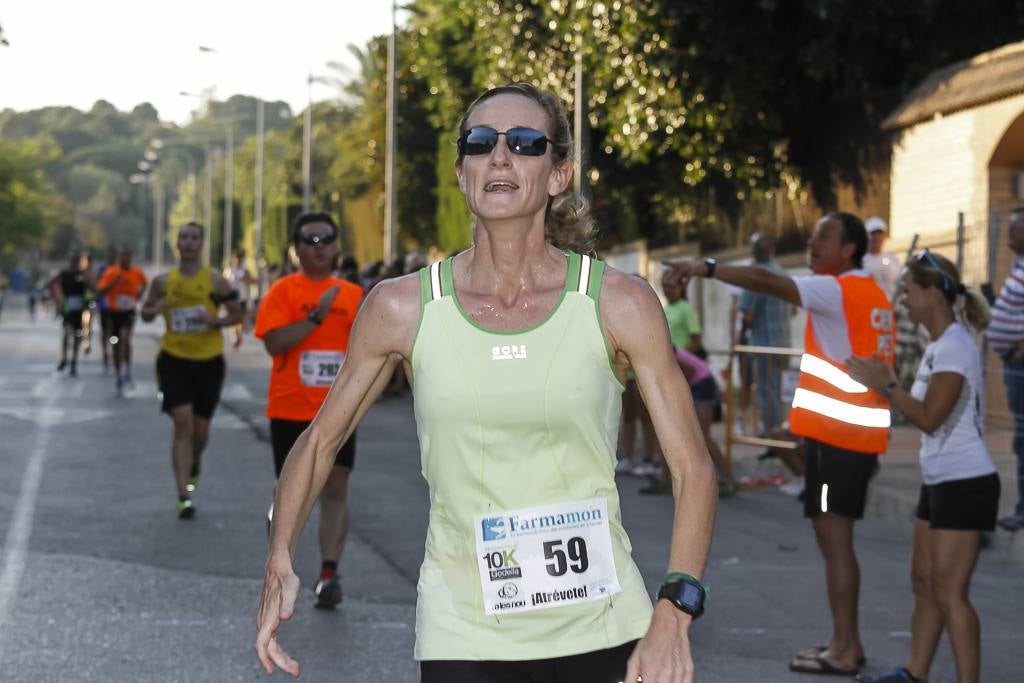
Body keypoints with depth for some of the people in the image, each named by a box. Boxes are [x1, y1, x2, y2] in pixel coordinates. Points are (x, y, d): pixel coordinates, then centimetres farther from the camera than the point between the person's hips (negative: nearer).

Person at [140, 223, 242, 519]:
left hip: (209, 361, 0)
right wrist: (154, 310, -11)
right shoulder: (163, 281, 1)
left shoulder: (215, 281, -3)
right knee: (183, 423, -13)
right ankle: (184, 497, -13)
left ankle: (195, 462, 47)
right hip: (174, 359, 0)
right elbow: (146, 313, 13)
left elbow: (237, 314, 3)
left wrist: (216, 321, -17)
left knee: (201, 429, 10)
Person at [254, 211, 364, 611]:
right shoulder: (283, 291, -3)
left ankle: (329, 574, -9)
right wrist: (318, 315, -22)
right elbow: (274, 342, -17)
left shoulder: (353, 294, 8)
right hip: (290, 410, -2)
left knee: (336, 489, -7)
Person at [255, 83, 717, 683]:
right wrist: (280, 564, -4)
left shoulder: (619, 305, -3)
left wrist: (673, 616, -12)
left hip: (601, 631, 0)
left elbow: (693, 467, 0)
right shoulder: (402, 308, -1)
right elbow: (320, 442, 11)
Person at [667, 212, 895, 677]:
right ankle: (846, 642, 19)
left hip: (837, 433, -10)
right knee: (834, 539, 14)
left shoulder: (839, 290, -12)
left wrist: (708, 268, -23)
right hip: (859, 433, 10)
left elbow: (769, 282, -23)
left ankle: (846, 650, -7)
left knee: (834, 539, -8)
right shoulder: (870, 296, 17)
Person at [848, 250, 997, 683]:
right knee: (924, 583, 16)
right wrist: (885, 383, 6)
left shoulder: (955, 347, -18)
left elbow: (929, 417, -23)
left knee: (949, 592, -9)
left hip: (965, 484, -10)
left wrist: (885, 384, -13)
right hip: (940, 482, 10)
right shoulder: (938, 345, 12)